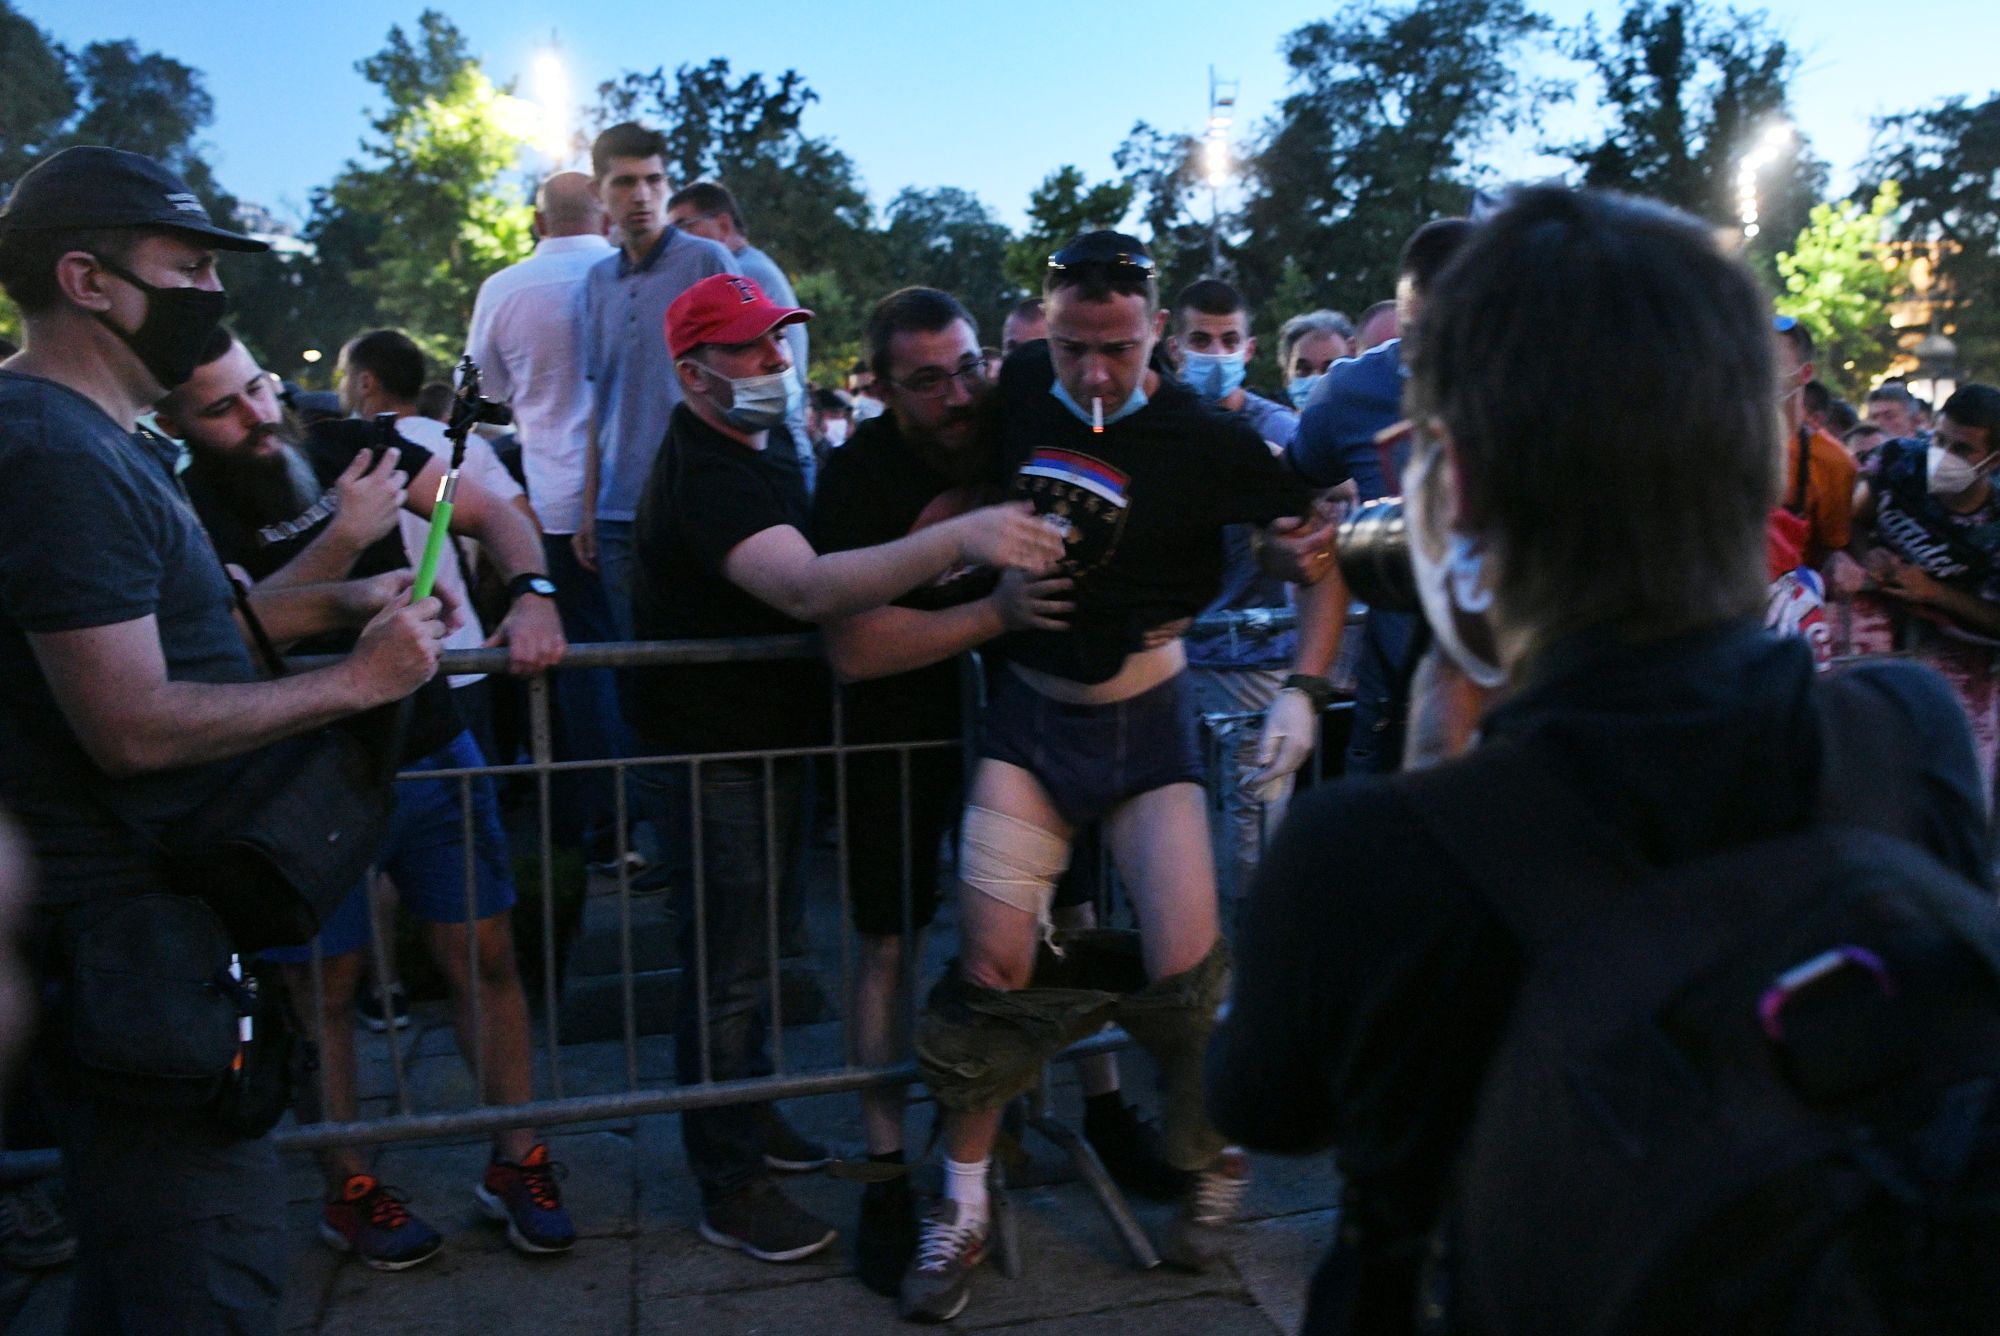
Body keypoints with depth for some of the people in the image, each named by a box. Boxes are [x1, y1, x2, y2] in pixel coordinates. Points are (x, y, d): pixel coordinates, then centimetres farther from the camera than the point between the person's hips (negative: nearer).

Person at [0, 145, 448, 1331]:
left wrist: (342, 603, 9)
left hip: (141, 914, 11)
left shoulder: (96, 442, 14)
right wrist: (358, 680, -17)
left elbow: (176, 618, 23)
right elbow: (135, 728, -26)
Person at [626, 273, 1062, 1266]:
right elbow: (806, 591, -44)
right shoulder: (704, 476, -26)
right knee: (729, 966, -1)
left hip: (772, 727, 10)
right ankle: (730, 1187, 14)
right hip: (716, 746, -10)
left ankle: (748, 1111, 41)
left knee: (754, 938, 22)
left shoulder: (764, 438, 8)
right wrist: (956, 538, -55)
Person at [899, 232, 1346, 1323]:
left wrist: (1298, 695, -13)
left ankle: (1213, 1166, 22)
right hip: (1026, 706, 2)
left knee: (1189, 965, -10)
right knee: (992, 967, -4)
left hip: (1143, 711, -2)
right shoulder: (1019, 386, -2)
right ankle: (961, 1209, 17)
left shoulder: (1203, 441, -12)